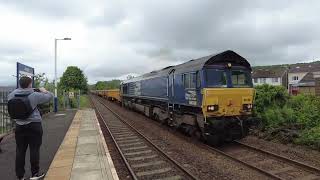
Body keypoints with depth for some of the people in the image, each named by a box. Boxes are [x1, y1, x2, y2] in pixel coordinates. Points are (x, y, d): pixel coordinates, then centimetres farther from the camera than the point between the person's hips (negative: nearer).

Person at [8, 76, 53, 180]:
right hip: (34, 125, -4)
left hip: (19, 126, 5)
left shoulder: (12, 95, 0)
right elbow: (49, 96, -3)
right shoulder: (34, 95, -12)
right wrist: (44, 91, 16)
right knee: (34, 149, 5)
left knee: (20, 151, 11)